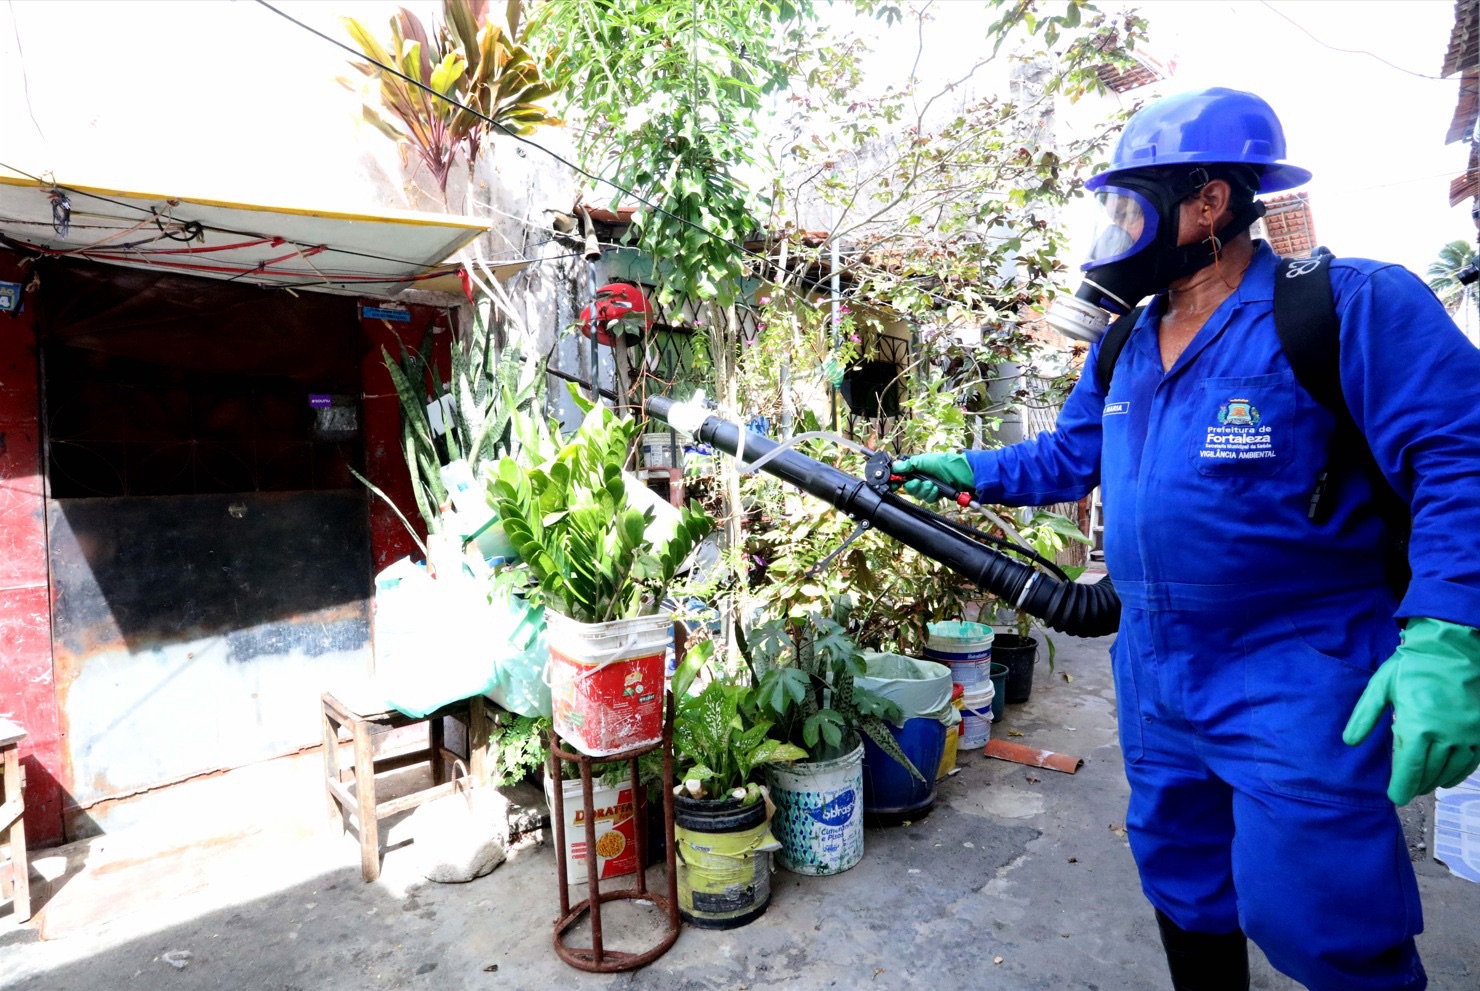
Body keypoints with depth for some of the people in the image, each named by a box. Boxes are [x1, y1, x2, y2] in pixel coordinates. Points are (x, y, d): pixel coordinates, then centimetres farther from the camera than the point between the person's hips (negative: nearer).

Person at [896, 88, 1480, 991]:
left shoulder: (1354, 307, -14)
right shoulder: (1124, 346, 8)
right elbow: (1072, 457, 18)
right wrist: (968, 471, 10)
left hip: (1299, 680, -7)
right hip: (1155, 672, 7)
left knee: (1310, 918, 2)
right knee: (1182, 880, 22)